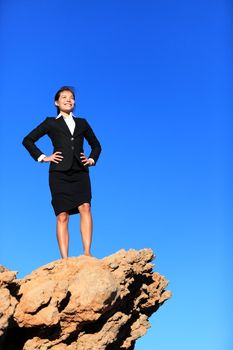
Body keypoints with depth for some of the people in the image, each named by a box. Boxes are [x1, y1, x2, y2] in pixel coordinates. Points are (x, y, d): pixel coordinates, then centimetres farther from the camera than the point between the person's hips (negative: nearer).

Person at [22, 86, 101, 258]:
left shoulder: (82, 123, 21)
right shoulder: (51, 123, 14)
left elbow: (96, 145, 31)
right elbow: (28, 140, 13)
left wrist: (92, 159, 14)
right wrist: (42, 157, 4)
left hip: (80, 173, 2)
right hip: (59, 174, -2)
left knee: (85, 207, -18)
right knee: (62, 216, -7)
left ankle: (87, 253, -20)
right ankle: (65, 259, -9)